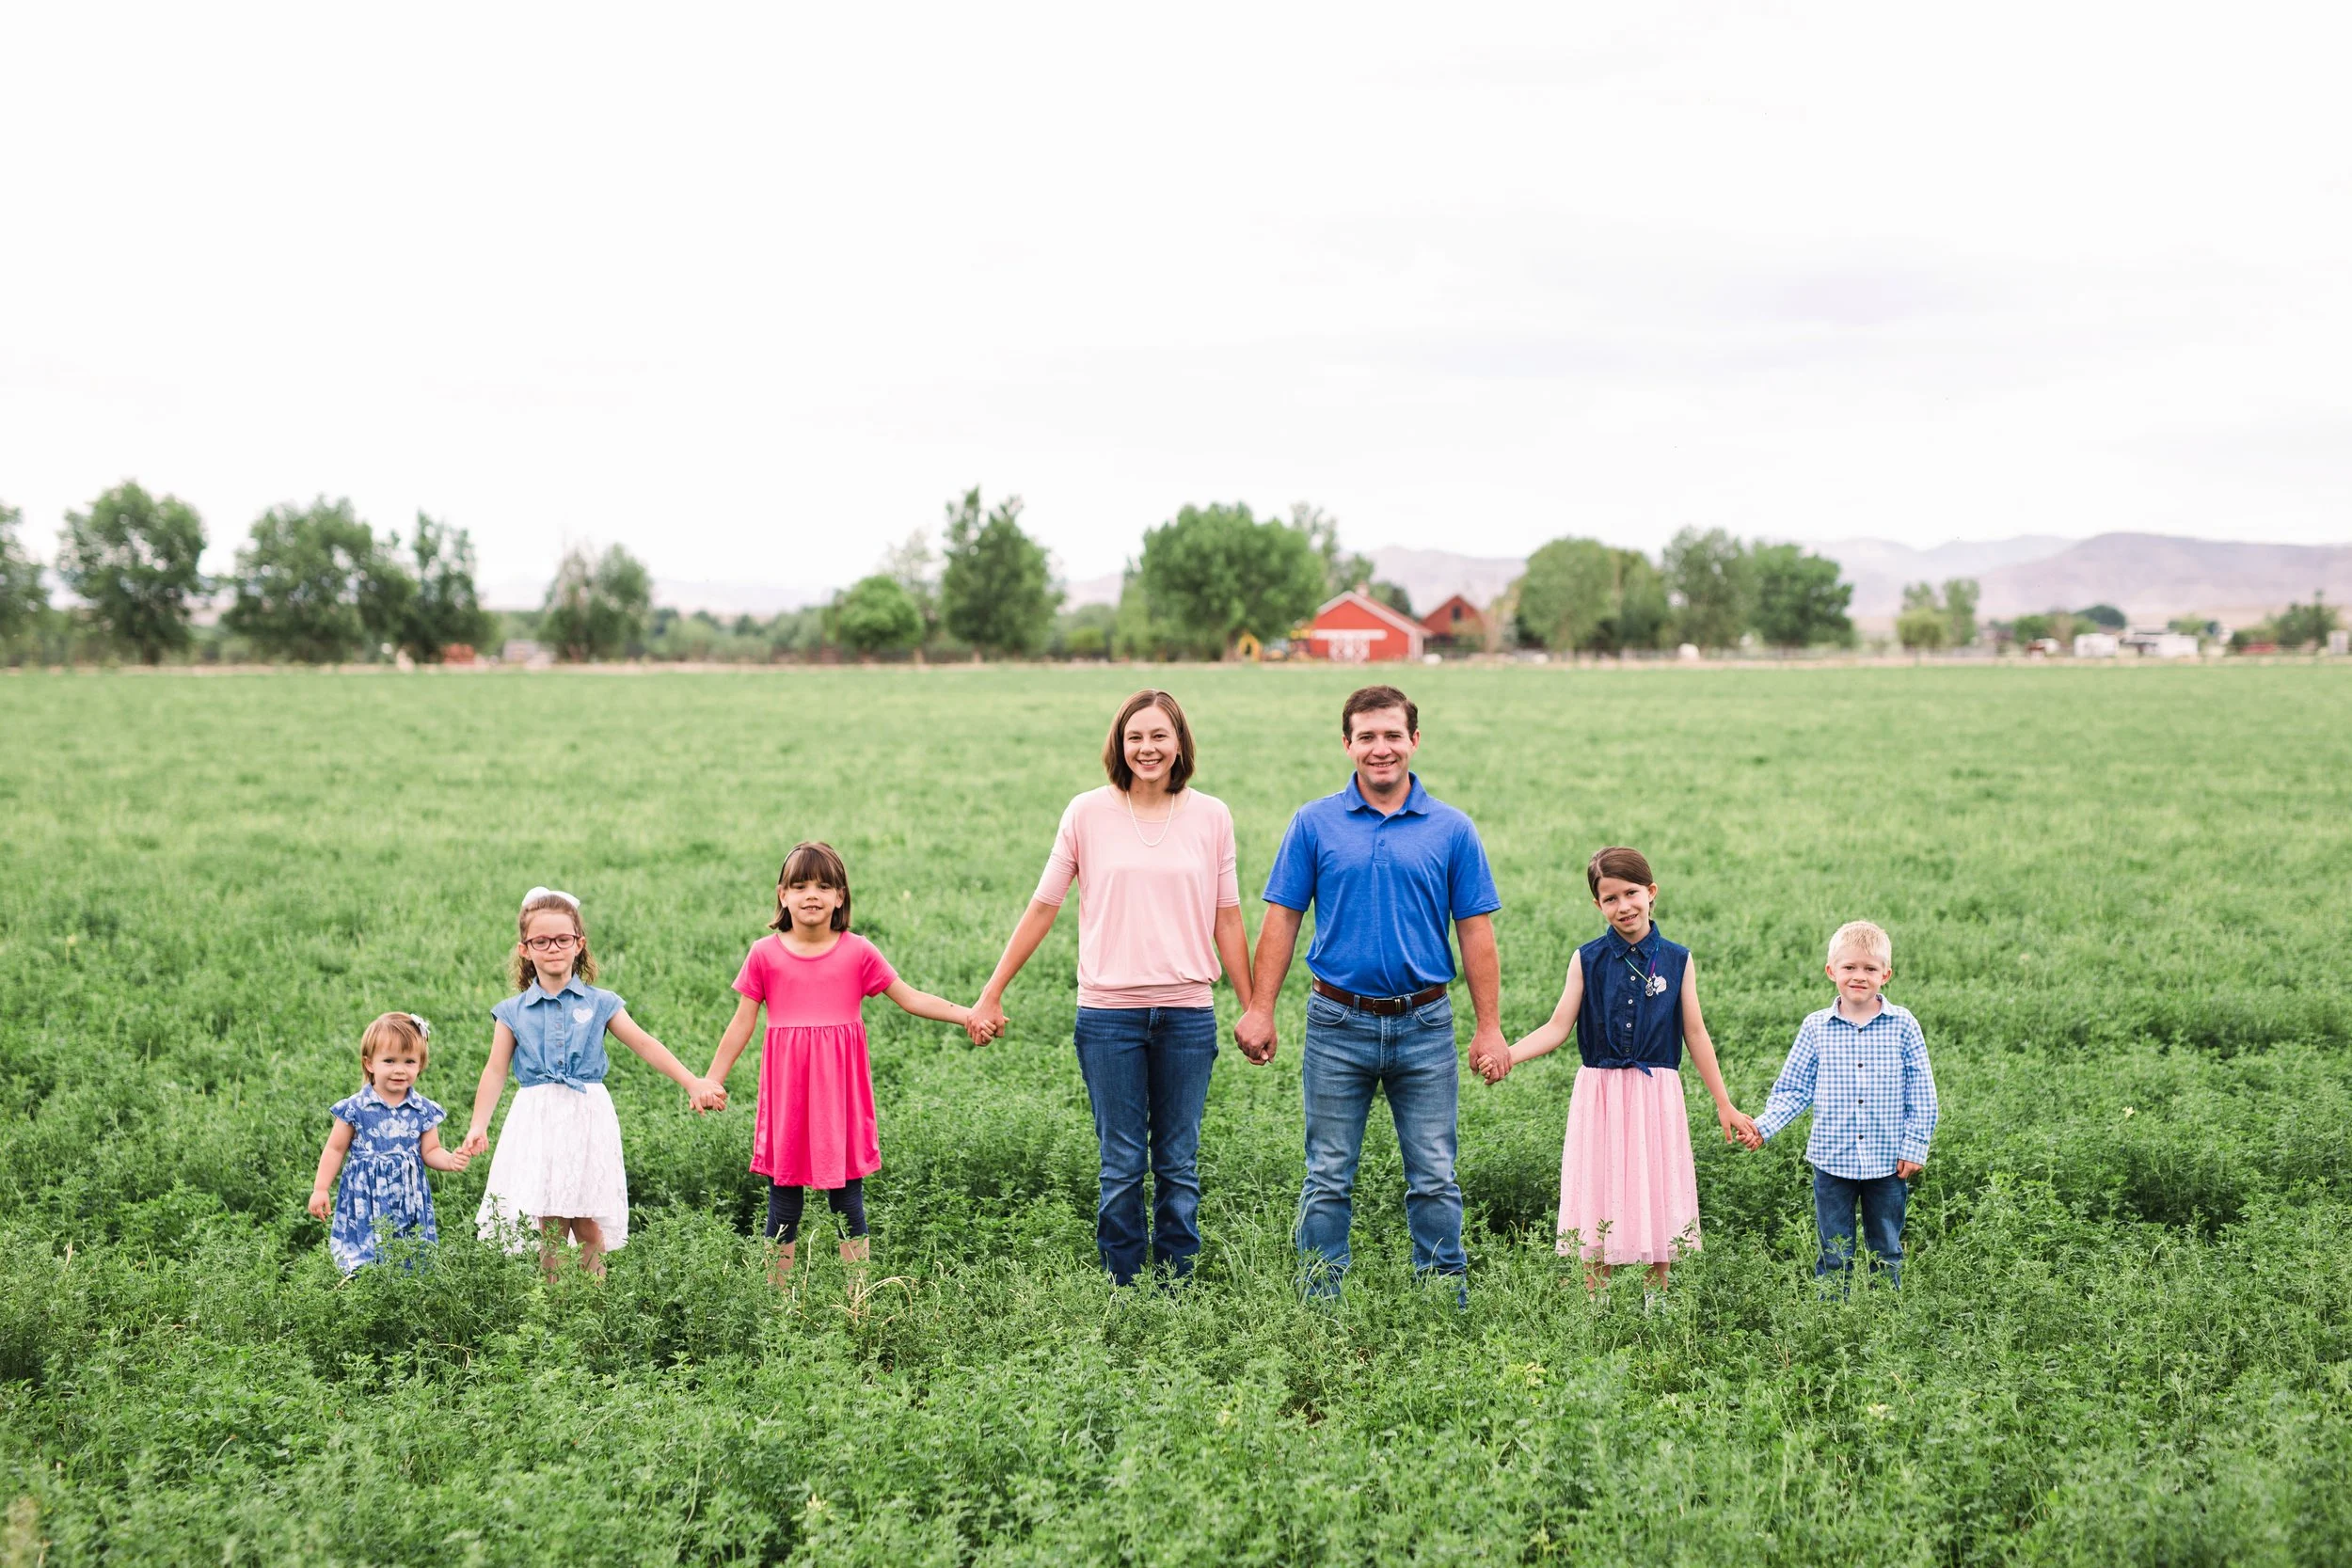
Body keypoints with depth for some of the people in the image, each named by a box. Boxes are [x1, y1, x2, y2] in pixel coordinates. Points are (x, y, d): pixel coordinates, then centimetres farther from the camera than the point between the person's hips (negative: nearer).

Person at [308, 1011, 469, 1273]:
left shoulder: (423, 1111, 1)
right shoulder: (356, 1108, -5)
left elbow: (430, 1151, 7)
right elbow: (335, 1150, 3)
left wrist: (450, 1160, -14)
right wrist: (320, 1190, 2)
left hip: (408, 1200, 2)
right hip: (365, 1202, -2)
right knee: (363, 1268, -4)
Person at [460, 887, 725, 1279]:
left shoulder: (599, 1004, 5)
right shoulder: (513, 1012, 6)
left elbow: (645, 1045, 3)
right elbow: (495, 1071, 3)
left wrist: (693, 1085, -3)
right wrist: (478, 1126, -6)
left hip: (587, 1118, 0)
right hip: (538, 1123, 0)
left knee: (589, 1227, -1)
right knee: (549, 1228, -1)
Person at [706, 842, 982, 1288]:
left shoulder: (858, 952, 1)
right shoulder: (765, 954, 2)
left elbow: (911, 998, 5)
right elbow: (742, 1022, 7)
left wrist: (967, 1014, -6)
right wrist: (711, 1080, 6)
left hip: (840, 1088, 0)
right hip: (787, 1087, 0)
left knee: (847, 1194, 3)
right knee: (783, 1192, 4)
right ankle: (778, 1295, 12)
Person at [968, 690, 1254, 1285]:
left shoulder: (1210, 817, 5)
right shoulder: (1087, 814, 1)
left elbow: (1227, 920, 10)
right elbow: (1042, 908, 6)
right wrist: (991, 994, 7)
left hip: (1187, 1013, 1)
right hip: (1109, 1013, -1)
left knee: (1179, 1166, 7)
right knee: (1122, 1166, 2)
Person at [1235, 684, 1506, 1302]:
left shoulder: (1451, 830, 3)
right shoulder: (1314, 824, 2)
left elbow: (1476, 932, 4)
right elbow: (1282, 920, 3)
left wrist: (1490, 1027, -1)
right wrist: (1259, 1010, -3)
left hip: (1424, 1025, 0)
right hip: (1338, 1025, 0)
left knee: (1434, 1181, 4)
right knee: (1328, 1181, 5)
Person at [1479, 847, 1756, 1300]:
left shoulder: (1677, 960, 3)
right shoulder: (1587, 960, 1)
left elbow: (1695, 1034, 7)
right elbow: (1558, 1027, -3)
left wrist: (1725, 1105, 8)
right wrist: (1509, 1055, -20)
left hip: (1657, 1096, 0)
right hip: (1599, 1093, 0)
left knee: (1658, 1202, 3)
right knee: (1598, 1203, 1)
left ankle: (1655, 1304, 15)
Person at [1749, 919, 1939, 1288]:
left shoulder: (1903, 1025, -1)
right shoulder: (1816, 1027, 0)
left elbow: (1921, 1093, 2)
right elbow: (1793, 1089, 4)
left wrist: (1915, 1147, -2)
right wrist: (1763, 1126, -9)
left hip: (1888, 1162, 0)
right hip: (1832, 1161, 0)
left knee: (1886, 1254, 12)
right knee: (1834, 1257, 6)